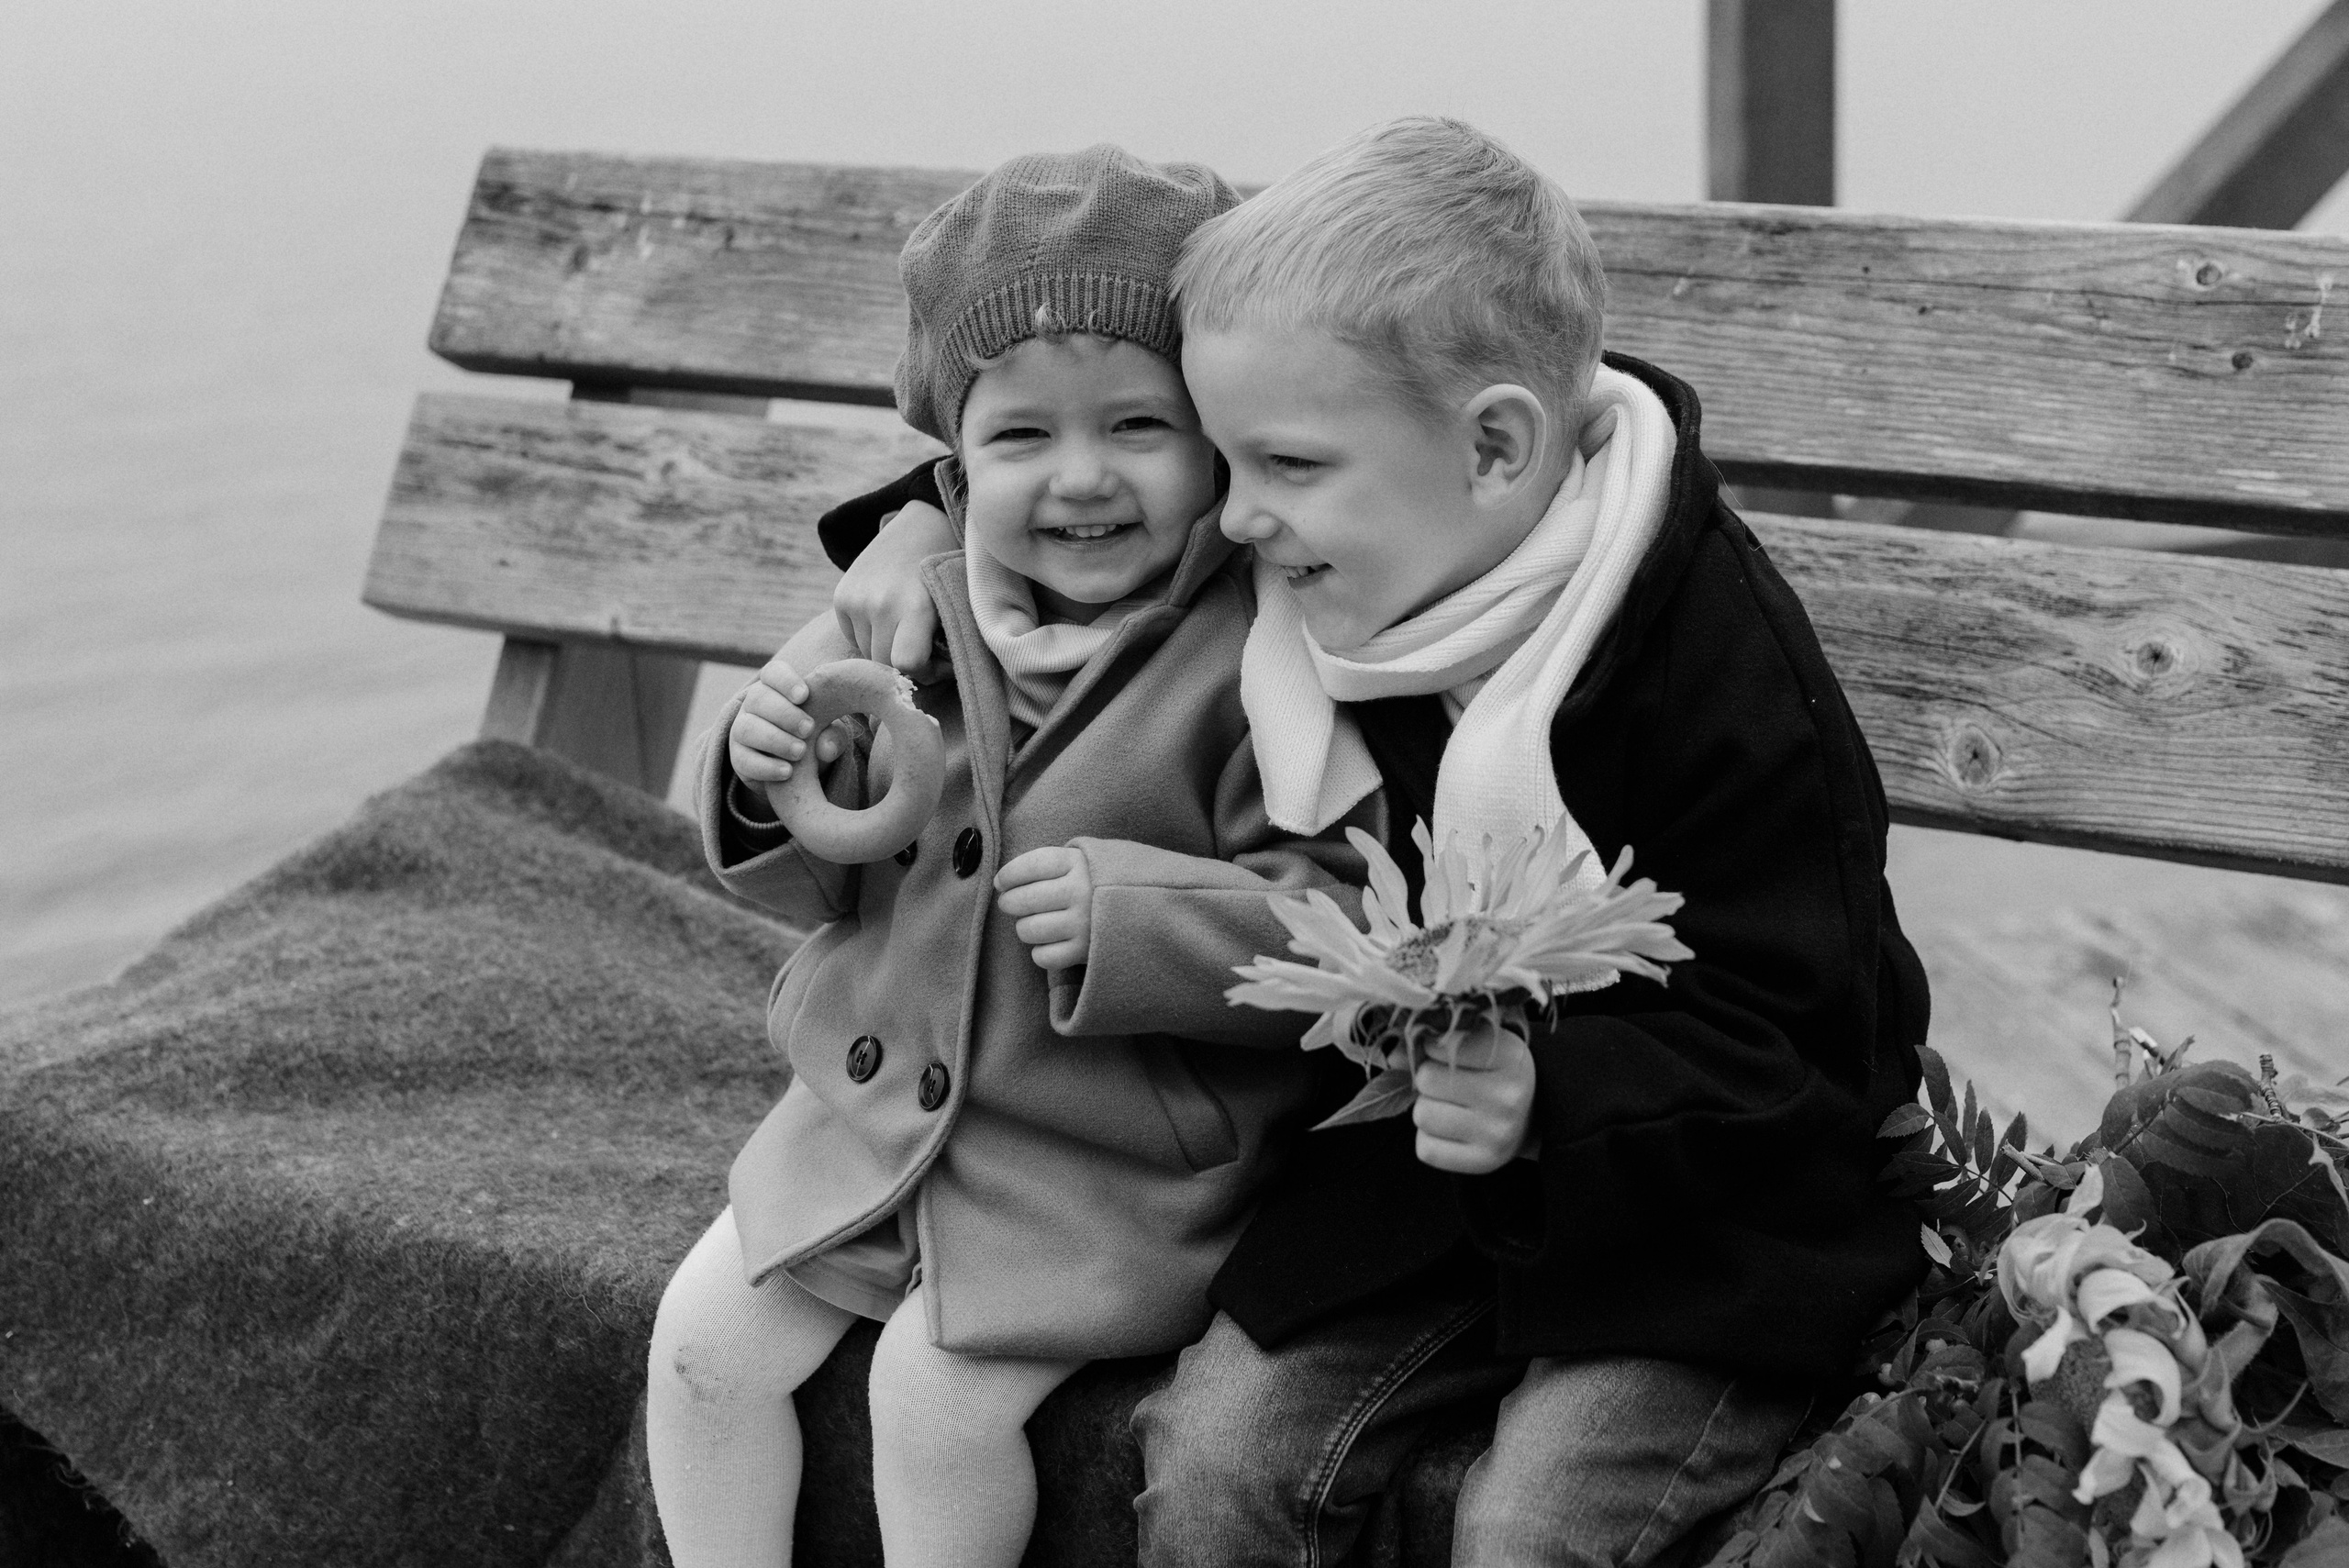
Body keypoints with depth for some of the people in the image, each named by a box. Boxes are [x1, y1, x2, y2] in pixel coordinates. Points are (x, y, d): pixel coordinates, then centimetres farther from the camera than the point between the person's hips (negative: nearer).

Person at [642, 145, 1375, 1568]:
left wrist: (1136, 916, -30)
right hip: (873, 1114, 6)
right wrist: (775, 780, -11)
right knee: (707, 1333, 1)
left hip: (1109, 1169, -6)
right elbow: (826, 878, 11)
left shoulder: (1259, 663, -18)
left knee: (937, 1387, -18)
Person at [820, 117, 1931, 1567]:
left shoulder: (1724, 667, -25)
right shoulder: (1339, 555, -6)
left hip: (1719, 1206, -5)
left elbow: (1785, 1050, -21)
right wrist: (935, 511, 0)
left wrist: (1551, 1110, -36)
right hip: (1422, 1175, 6)